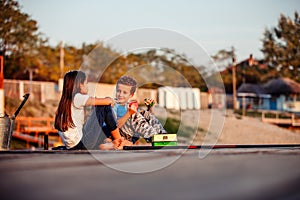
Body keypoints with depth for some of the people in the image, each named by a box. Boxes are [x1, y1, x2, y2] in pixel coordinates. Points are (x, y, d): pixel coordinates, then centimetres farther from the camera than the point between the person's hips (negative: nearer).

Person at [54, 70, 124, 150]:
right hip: (81, 144, -9)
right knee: (105, 107, 0)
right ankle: (119, 139, 9)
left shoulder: (65, 101, 13)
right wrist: (110, 100, 17)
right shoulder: (77, 98, -11)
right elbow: (107, 101, -9)